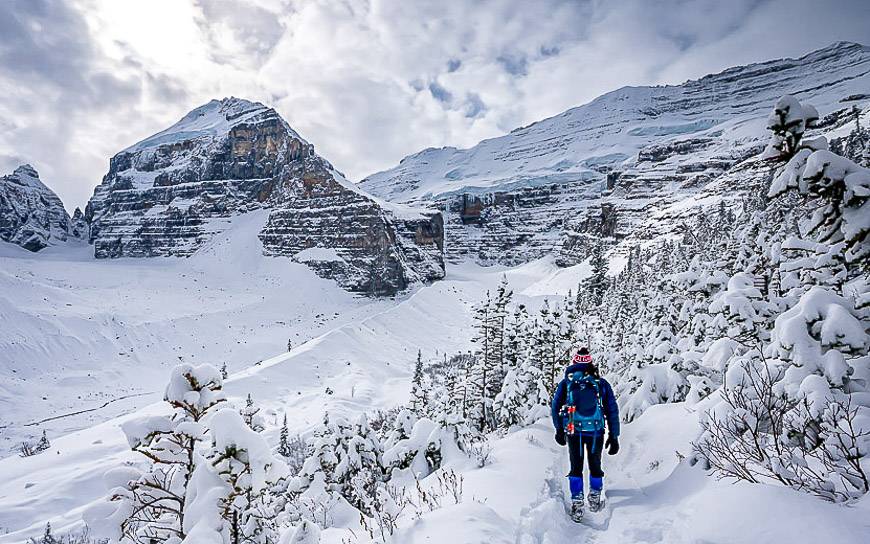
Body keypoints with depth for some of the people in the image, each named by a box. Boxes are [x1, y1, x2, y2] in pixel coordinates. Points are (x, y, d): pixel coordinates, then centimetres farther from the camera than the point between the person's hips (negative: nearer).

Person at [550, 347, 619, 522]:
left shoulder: (566, 382, -1)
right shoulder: (601, 383, 0)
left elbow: (555, 407, 1)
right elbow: (612, 410, 1)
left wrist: (559, 430, 11)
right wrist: (614, 436, 7)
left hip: (573, 431, 0)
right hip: (596, 432, 1)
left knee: (576, 467, 12)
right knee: (595, 465, 20)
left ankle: (577, 503, 9)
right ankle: (595, 500, 28)